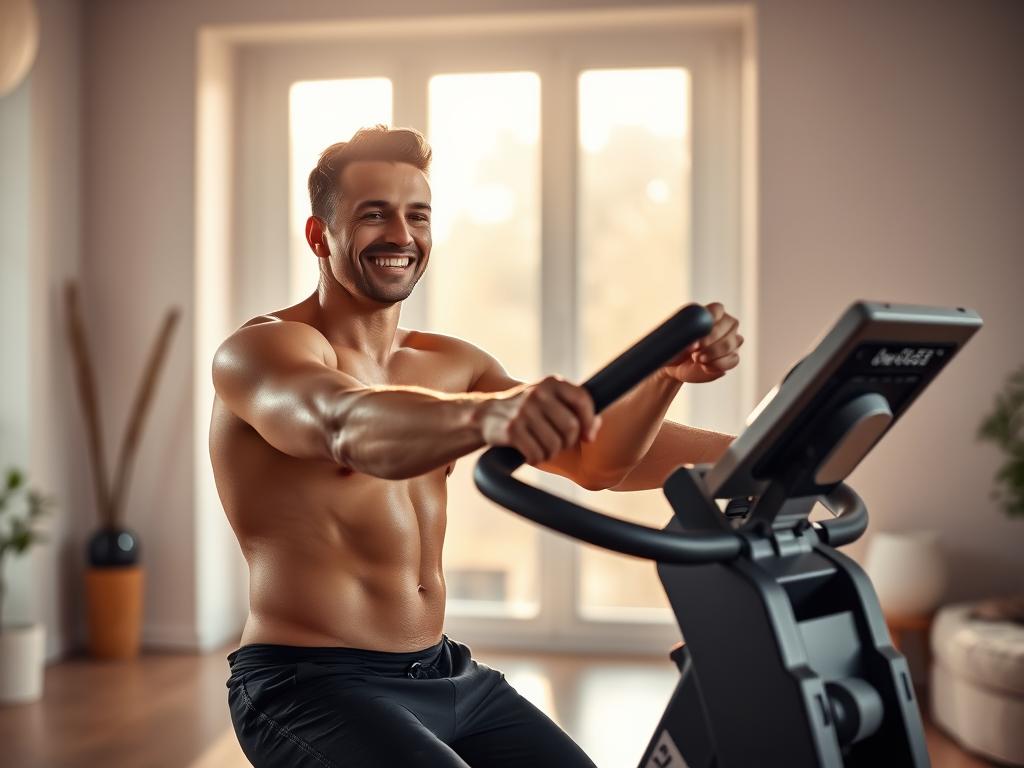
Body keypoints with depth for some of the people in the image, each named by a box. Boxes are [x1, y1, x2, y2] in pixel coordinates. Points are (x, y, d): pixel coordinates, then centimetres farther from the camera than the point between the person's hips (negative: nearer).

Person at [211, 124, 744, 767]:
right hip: (311, 685, -6)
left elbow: (594, 459, 0)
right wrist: (485, 414, -52)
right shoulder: (259, 351, -9)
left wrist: (669, 371, -19)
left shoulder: (450, 364, 11)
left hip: (447, 674, 6)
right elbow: (348, 426, -33)